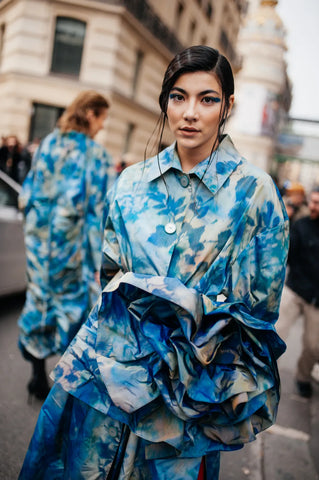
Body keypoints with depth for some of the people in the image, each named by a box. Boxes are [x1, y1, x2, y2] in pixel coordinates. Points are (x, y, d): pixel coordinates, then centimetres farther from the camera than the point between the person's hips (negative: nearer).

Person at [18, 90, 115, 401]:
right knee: (72, 301, 10)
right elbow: (98, 211, -14)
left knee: (39, 298, 16)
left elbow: (28, 192, 7)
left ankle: (38, 375, 27)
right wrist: (100, 260, -10)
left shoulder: (47, 144, 4)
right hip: (72, 244, -5)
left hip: (39, 237, 5)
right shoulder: (96, 154, -12)